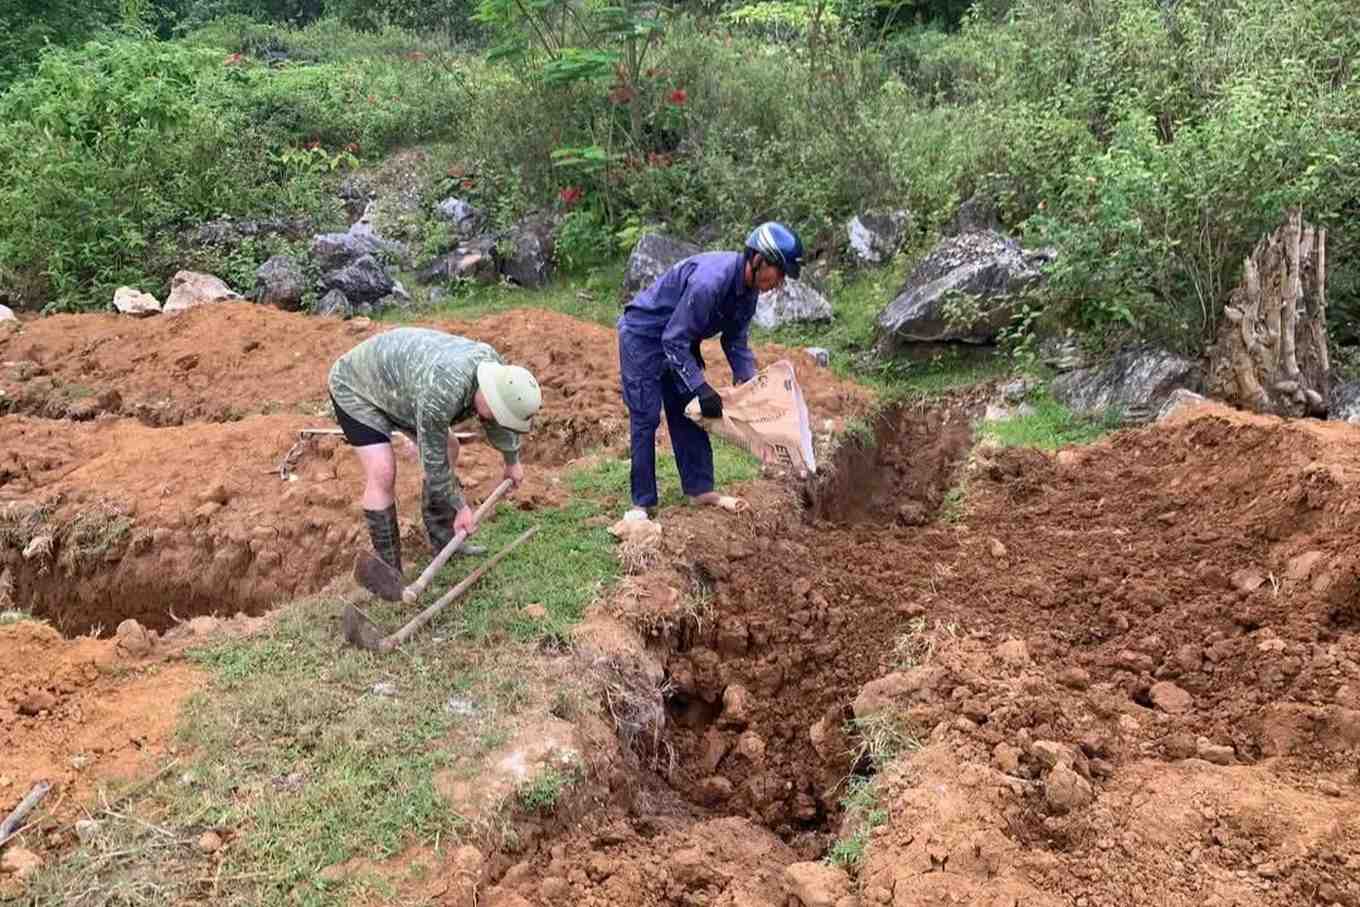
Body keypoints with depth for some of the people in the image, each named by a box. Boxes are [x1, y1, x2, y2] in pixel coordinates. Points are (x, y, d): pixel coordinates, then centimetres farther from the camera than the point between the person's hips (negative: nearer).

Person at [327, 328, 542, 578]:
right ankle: (388, 571, -9)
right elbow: (433, 459, -26)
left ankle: (445, 542, 19)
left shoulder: (494, 366, -17)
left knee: (448, 449, 8)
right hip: (355, 386, -9)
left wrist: (512, 462, 18)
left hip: (394, 385, 9)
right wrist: (460, 506, -15)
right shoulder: (441, 394, -40)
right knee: (382, 473, -20)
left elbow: (496, 422, 5)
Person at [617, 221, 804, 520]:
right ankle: (643, 502, -4)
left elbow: (736, 341, 5)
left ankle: (700, 489, 16)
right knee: (646, 417, -9)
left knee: (689, 412, 9)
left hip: (678, 337, 9)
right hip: (643, 335, -9)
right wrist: (701, 388, -31)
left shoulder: (748, 290, -6)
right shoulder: (710, 280, -35)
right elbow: (674, 341, -31)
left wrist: (751, 381, -7)